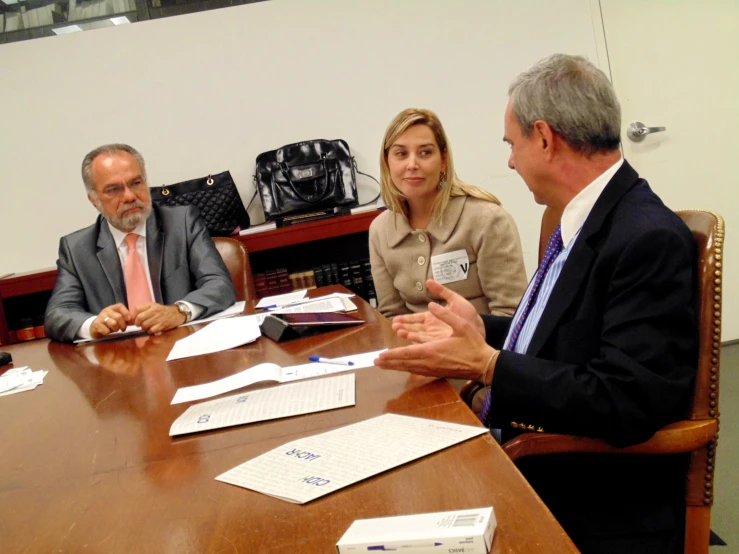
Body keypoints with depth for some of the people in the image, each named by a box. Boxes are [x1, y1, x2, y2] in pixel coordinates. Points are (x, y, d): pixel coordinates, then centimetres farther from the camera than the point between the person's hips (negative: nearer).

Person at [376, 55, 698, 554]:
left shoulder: (650, 238, -19)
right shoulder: (585, 219, 8)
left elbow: (625, 403, -24)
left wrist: (487, 365, -22)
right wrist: (481, 328, 10)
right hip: (529, 466, 8)